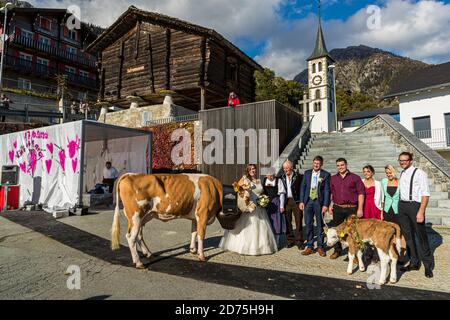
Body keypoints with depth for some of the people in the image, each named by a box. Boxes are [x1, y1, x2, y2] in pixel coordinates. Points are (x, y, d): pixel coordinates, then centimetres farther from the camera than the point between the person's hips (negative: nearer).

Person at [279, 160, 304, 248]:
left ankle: (299, 241, 16)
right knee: (287, 221, 9)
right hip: (286, 201, 3)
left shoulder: (298, 177, -5)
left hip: (296, 201, -2)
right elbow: (281, 192, 1)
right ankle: (290, 240, 23)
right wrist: (281, 206, -2)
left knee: (299, 221, 3)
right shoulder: (282, 178, 3)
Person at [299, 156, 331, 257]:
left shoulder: (326, 175, -2)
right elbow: (303, 187, 8)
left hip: (319, 202, -3)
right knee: (308, 224, 6)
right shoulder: (307, 173, 7)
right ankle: (309, 246, 17)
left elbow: (327, 190, -5)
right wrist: (301, 201, 2)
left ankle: (320, 247, 20)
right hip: (308, 201, 3)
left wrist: (325, 205, -11)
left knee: (320, 225, 7)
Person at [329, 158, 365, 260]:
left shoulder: (355, 178, 0)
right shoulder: (333, 178, 11)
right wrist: (330, 205, 8)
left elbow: (361, 194, -3)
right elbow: (331, 193, 16)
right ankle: (337, 250, 24)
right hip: (337, 208, 3)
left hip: (351, 209, -3)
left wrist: (360, 209, -8)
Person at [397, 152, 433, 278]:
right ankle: (414, 262, 26)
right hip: (402, 206, 6)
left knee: (421, 236, 1)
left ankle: (428, 265, 18)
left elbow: (425, 194, -12)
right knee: (407, 235, 12)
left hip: (415, 205, -6)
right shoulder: (402, 174, 12)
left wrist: (421, 212, -18)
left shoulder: (419, 173, -8)